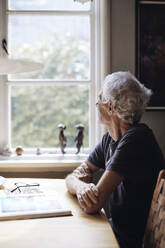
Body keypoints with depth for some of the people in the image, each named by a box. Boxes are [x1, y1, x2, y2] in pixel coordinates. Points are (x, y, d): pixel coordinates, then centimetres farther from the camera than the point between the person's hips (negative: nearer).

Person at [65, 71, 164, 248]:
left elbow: (93, 206, -27)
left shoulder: (136, 138, -24)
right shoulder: (109, 139, 4)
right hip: (116, 228, 7)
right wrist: (81, 186, -17)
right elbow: (72, 178, 6)